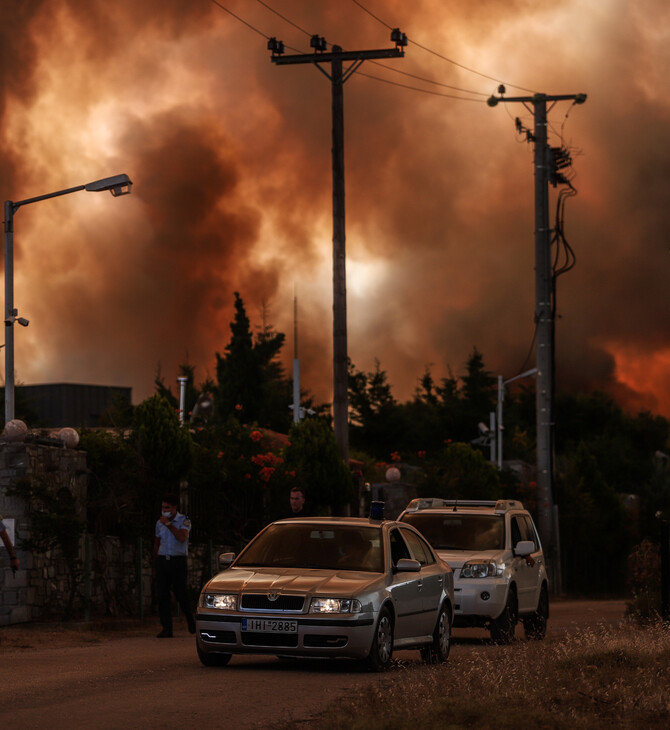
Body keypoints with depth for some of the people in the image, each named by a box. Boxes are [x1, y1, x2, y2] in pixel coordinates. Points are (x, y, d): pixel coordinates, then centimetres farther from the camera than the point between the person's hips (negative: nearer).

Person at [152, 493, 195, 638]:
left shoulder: (184, 521, -2)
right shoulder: (159, 523, 12)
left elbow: (182, 537, -20)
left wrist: (169, 524, -18)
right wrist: (155, 562, 20)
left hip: (177, 561, -4)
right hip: (162, 560, 4)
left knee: (181, 594, -2)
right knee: (162, 596, -4)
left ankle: (190, 618, 25)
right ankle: (166, 629, -3)